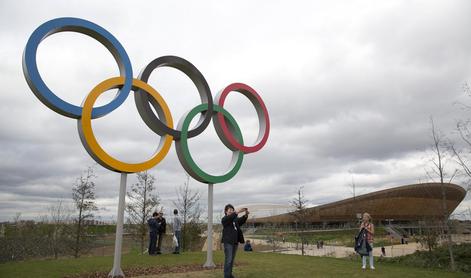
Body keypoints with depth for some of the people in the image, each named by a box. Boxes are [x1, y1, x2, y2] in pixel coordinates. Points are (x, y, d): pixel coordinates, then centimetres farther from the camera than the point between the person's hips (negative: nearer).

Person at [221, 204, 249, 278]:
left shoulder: (235, 219, 17)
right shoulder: (224, 219, -3)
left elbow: (241, 220, 0)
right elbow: (230, 217, -24)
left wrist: (246, 214, -19)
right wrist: (237, 212, -36)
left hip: (235, 242, 7)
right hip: (228, 241, -7)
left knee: (232, 259, 12)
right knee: (228, 260, -9)